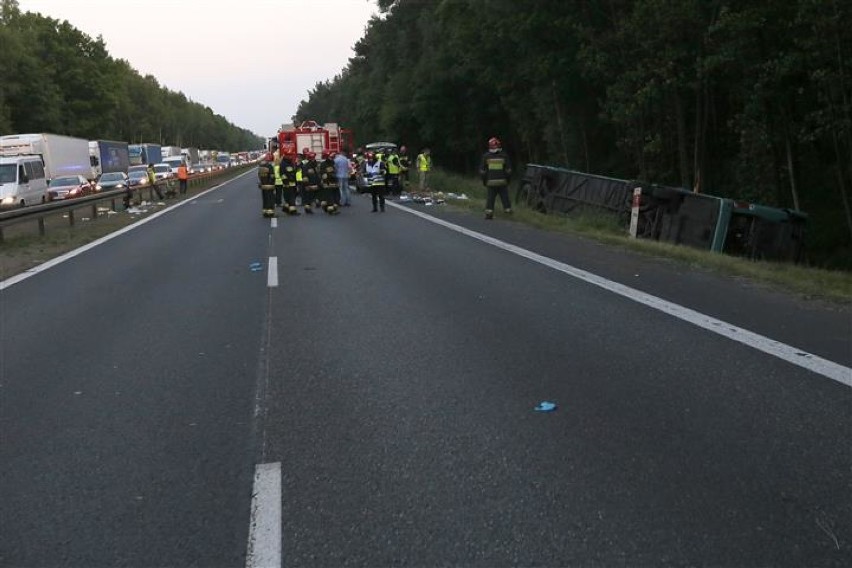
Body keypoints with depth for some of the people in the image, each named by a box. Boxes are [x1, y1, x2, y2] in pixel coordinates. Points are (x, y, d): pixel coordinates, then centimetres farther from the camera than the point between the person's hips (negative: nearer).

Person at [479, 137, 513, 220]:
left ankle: (489, 212, -2)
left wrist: (484, 181, 12)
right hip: (502, 182, 0)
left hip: (491, 182, 0)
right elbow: (508, 169, 3)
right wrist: (508, 179, 13)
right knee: (505, 197, 7)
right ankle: (508, 210, 7)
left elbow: (482, 170, 3)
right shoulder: (504, 156, 2)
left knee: (490, 197, 4)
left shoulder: (486, 156, 2)